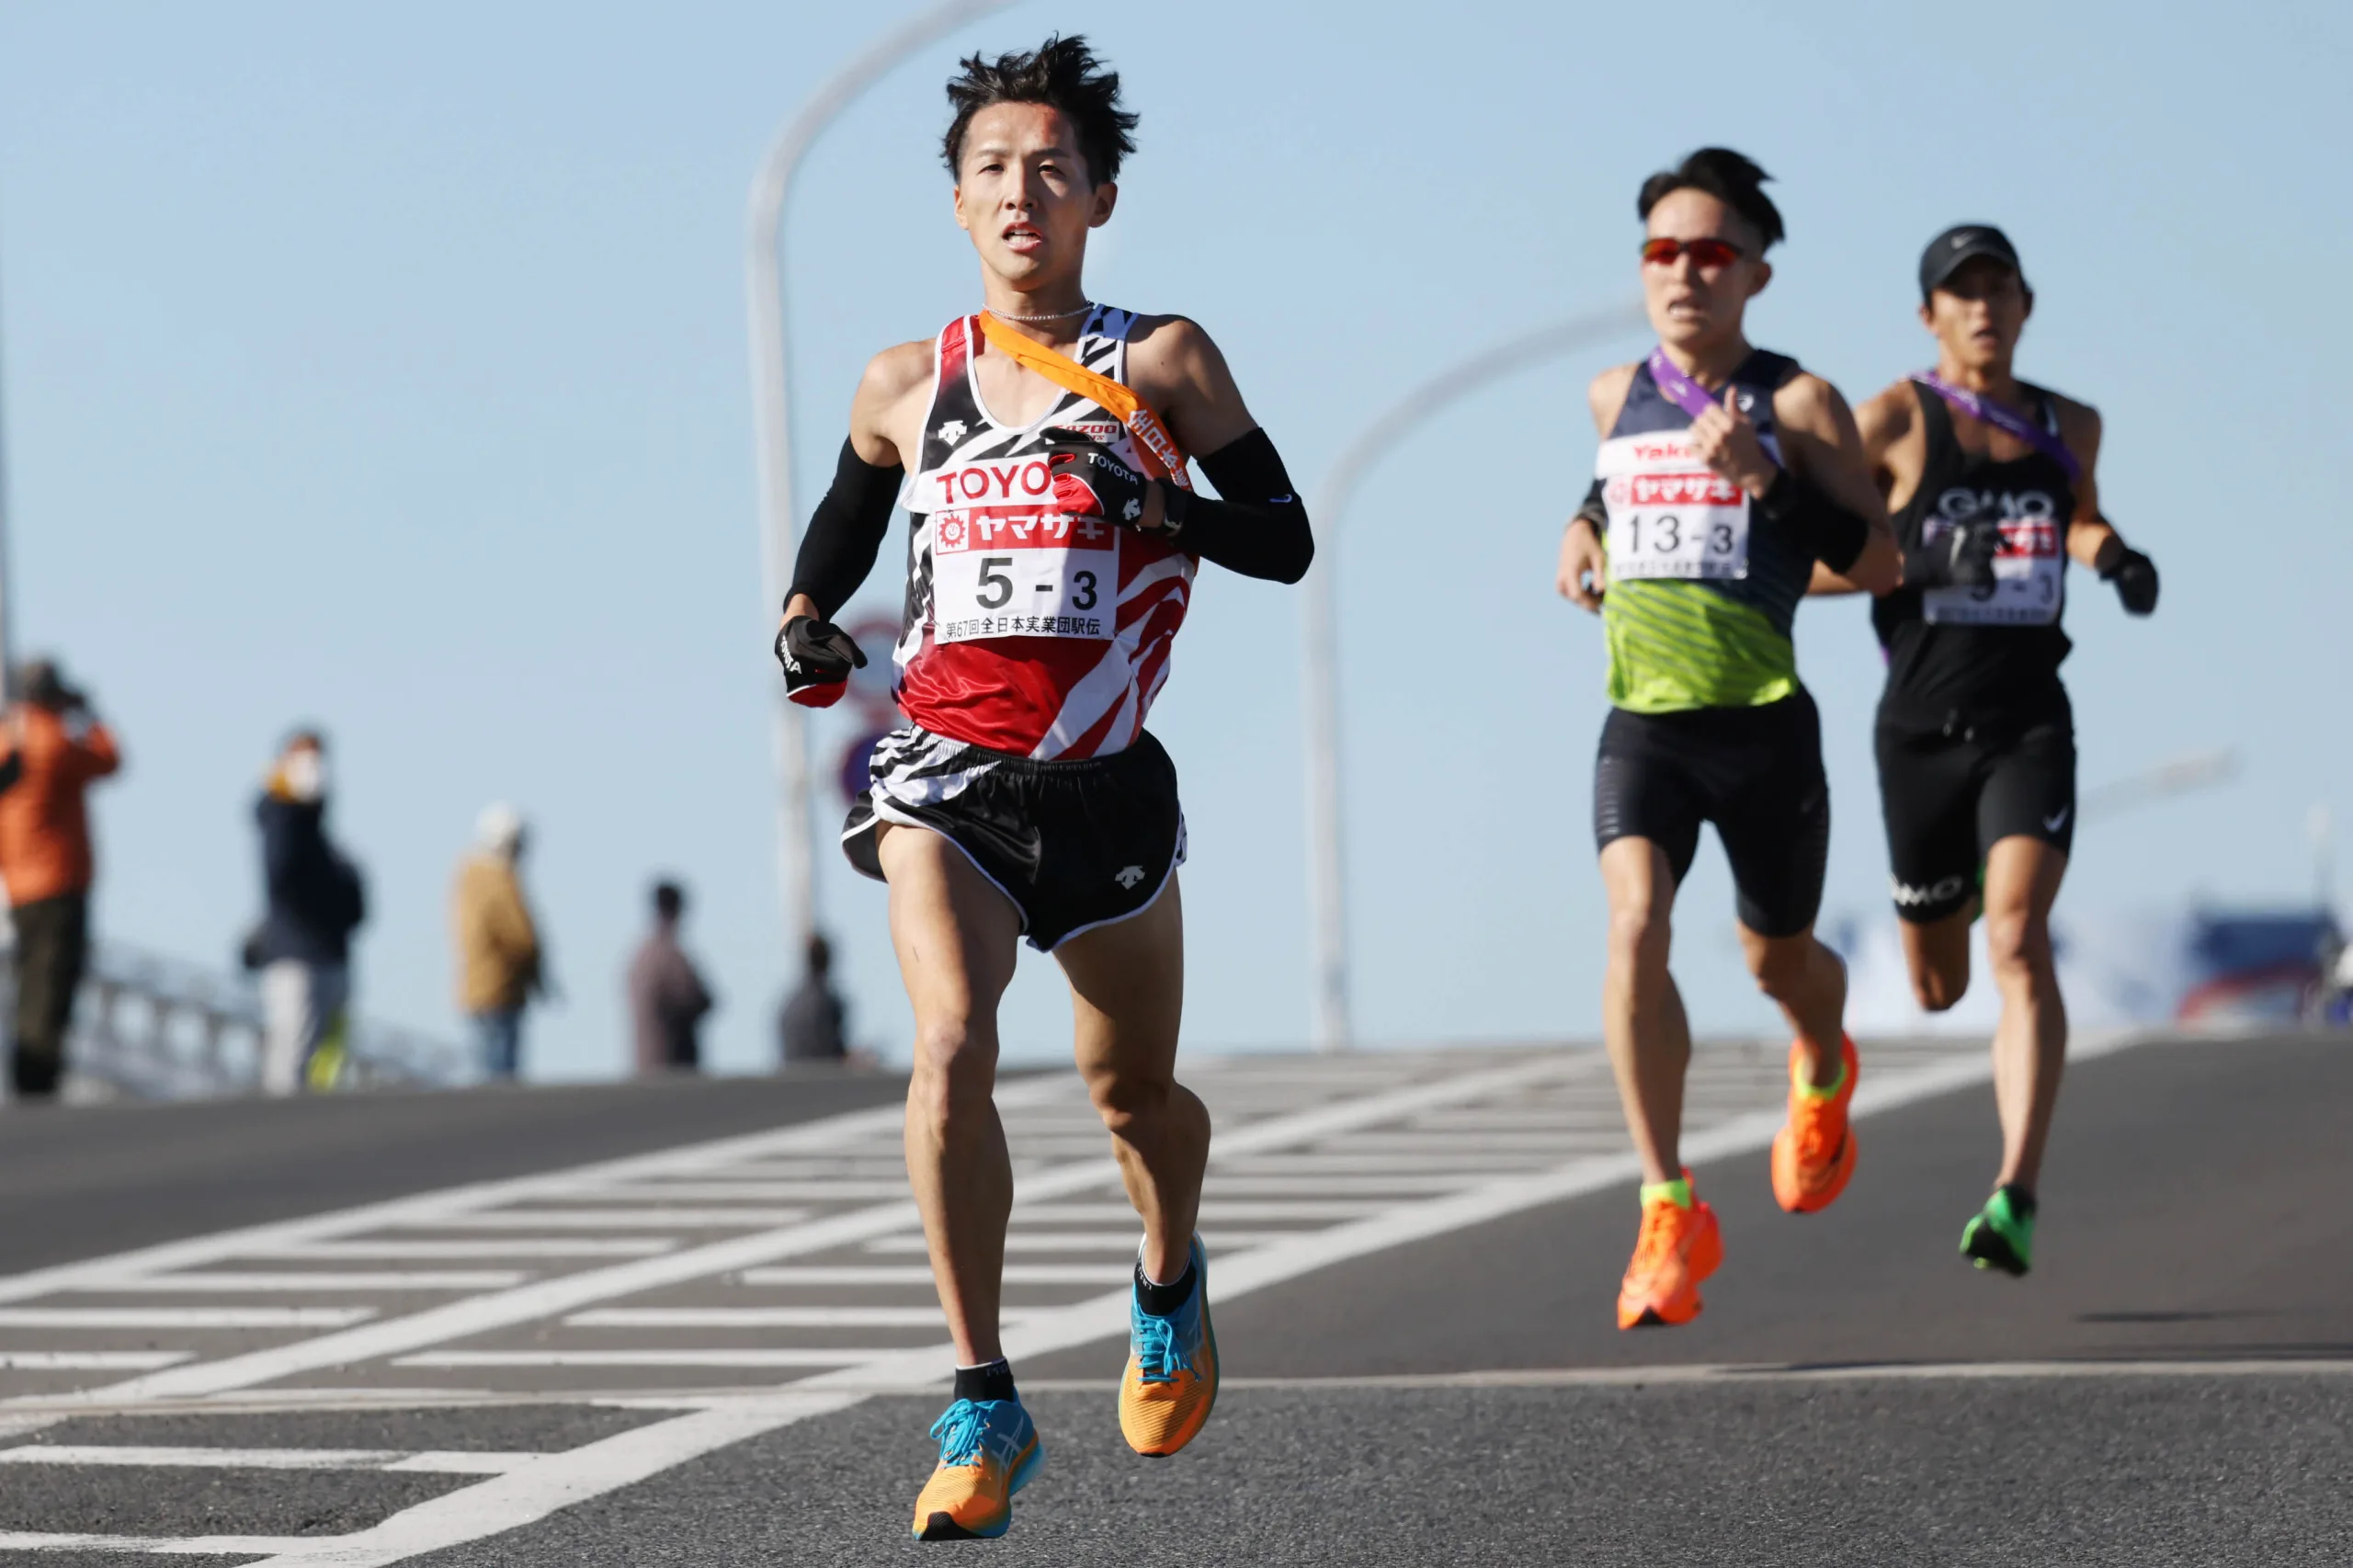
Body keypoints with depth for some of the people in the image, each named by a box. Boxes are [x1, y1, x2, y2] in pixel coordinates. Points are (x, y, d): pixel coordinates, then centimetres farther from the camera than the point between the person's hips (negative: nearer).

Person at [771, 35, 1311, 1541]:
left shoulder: (1163, 362, 1)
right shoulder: (907, 385, 7)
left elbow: (1287, 541, -2)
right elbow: (844, 528, 26)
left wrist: (1148, 495, -19)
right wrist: (807, 623, 6)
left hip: (1105, 781, 0)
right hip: (945, 768, 0)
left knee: (1134, 1093, 12)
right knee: (953, 1048, -23)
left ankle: (1172, 1287, 47)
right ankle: (986, 1408, -20)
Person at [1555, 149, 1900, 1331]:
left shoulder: (1799, 405, -3)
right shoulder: (1617, 395, 10)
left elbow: (1879, 563, -8)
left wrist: (1765, 479, -19)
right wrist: (1590, 529, 12)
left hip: (1763, 722, -2)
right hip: (1641, 720, 2)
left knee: (1777, 959, 14)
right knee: (1633, 927, -22)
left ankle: (1823, 1074, 54)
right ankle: (1670, 1215, -19)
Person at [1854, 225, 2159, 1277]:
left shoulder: (2069, 427, 10)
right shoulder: (1894, 420, -3)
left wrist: (2114, 555, 8)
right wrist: (1920, 565, -20)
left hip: (2030, 725, 1)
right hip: (1922, 727, -1)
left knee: (2018, 943, -21)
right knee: (1938, 988, 11)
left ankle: (2017, 1198, -29)